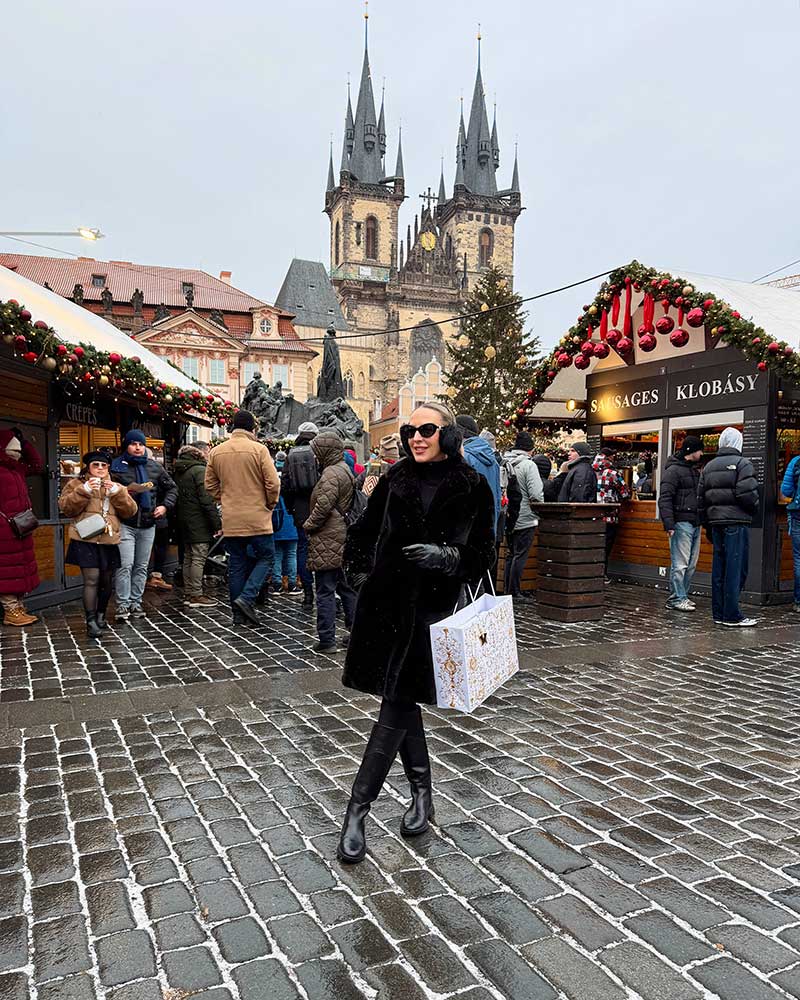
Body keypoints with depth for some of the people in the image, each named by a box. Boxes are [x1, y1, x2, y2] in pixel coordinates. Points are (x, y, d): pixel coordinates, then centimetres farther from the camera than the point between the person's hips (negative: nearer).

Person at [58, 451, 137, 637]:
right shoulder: (77, 484, 8)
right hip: (86, 540, -4)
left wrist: (118, 493, -12)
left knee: (107, 581, 11)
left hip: (109, 541, 4)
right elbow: (65, 507, -7)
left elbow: (130, 511, 4)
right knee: (91, 579, -13)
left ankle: (100, 615, 31)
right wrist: (84, 491, -19)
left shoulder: (115, 487, 17)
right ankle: (91, 622, -7)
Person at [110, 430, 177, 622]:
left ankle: (135, 602, 20)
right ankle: (122, 604, -1)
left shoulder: (155, 467, 10)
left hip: (148, 524, 4)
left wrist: (165, 506, 3)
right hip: (125, 524, -4)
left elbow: (171, 488, 17)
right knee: (125, 565, -10)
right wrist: (125, 492, -20)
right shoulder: (117, 466, -1)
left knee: (142, 566, 10)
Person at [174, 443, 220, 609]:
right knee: (199, 558, -6)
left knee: (188, 557, 13)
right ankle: (196, 595, -5)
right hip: (199, 522, -9)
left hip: (185, 520, 9)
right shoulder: (200, 470, -13)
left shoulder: (180, 472, 16)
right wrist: (217, 524, -16)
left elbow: (179, 497, 18)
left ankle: (188, 593, 19)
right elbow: (207, 500, -19)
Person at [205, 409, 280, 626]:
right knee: (266, 557, 9)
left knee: (236, 564, 11)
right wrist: (270, 505, 4)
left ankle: (239, 612, 15)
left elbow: (210, 484, 12)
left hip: (230, 520, 5)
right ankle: (247, 598, -7)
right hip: (257, 518, -5)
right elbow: (273, 483, -11)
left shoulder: (216, 452, 6)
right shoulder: (258, 449, -9)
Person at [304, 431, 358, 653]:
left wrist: (308, 525, -6)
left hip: (328, 540, -10)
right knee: (346, 587, 16)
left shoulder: (331, 473, -15)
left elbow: (323, 506, -22)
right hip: (343, 538, 10)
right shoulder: (344, 470, 15)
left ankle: (327, 640, -1)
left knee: (325, 591, -4)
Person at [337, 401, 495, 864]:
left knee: (397, 705, -3)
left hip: (431, 608, -3)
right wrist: (362, 569, 3)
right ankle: (423, 793, 31)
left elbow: (483, 555, -3)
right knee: (401, 701, 11)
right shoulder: (396, 478, 4)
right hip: (385, 601, 4)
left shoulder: (472, 487, -4)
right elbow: (364, 531, 16)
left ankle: (358, 810, 6)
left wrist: (447, 556, -20)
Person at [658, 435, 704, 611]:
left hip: (695, 523, 9)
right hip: (681, 523, -9)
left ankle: (682, 596, 18)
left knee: (691, 564, 10)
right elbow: (665, 498, -14)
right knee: (680, 563, -7)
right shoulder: (674, 470, -7)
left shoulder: (695, 470, 20)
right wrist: (669, 524, -21)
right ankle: (677, 598, -2)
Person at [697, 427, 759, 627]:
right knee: (736, 568, -4)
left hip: (715, 522, 7)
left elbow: (701, 499, 16)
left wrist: (707, 524, 20)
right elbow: (748, 494, -16)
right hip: (737, 522, -7)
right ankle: (732, 616, -2)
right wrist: (754, 509, 4)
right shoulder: (742, 464, -7)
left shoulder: (708, 467, 15)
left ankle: (718, 614, 15)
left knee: (719, 568, 10)